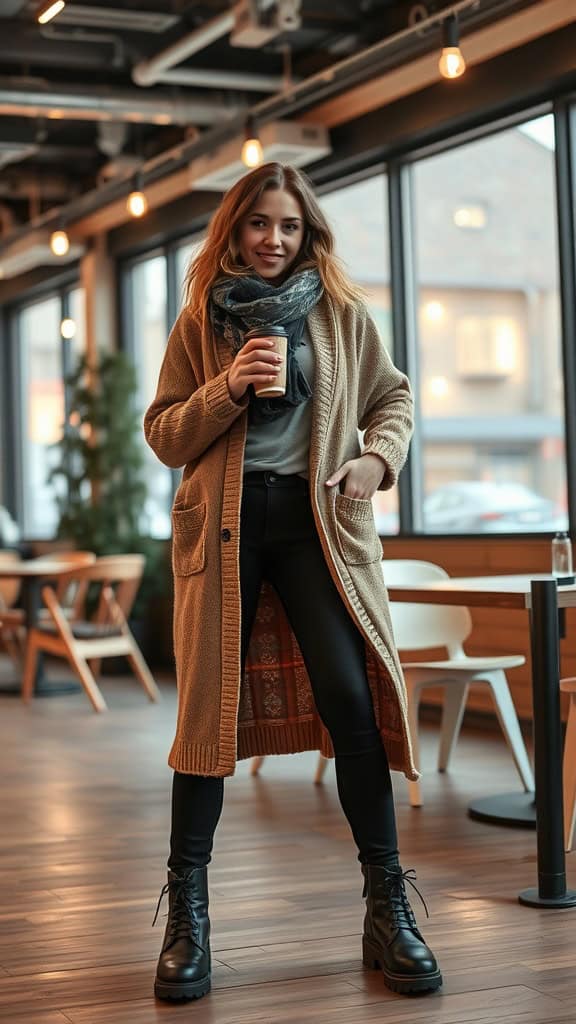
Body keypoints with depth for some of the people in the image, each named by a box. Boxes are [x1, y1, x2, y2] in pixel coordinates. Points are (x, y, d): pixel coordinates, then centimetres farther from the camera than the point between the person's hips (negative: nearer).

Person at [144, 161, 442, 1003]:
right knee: (210, 706, -2)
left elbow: (392, 398, 17)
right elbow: (165, 436, 6)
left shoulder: (343, 315, 9)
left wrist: (379, 458, -3)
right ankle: (187, 918, 9)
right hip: (222, 523, 0)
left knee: (350, 695, -12)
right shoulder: (200, 320, 7)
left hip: (316, 520, 0)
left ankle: (389, 910, 1)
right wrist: (228, 389, -11)